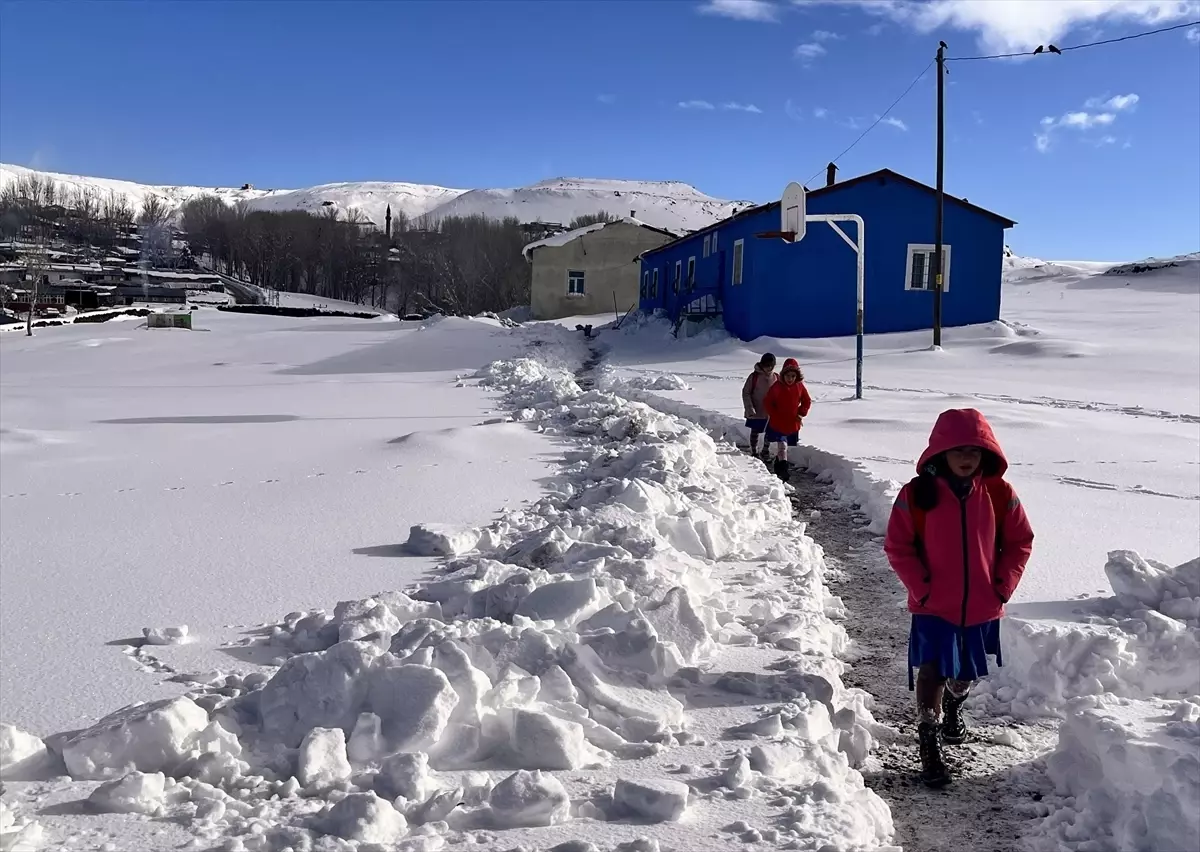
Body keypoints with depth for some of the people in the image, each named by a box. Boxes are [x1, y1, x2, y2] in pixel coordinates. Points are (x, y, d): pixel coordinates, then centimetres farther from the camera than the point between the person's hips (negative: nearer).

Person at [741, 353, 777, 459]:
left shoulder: (776, 378, 0)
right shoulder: (754, 376, -9)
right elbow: (746, 393, -7)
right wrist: (750, 409, -13)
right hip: (756, 412, -3)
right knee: (755, 432, 9)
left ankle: (765, 453, 26)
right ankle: (754, 452, 24)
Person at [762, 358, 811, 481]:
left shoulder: (800, 386, -1)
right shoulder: (777, 386, -12)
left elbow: (807, 401, 11)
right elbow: (767, 402, -6)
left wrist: (801, 414, 0)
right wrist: (775, 415, -12)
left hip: (793, 424, 4)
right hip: (778, 423, -4)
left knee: (783, 446, 16)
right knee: (782, 445, -15)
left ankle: (778, 467, 34)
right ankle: (783, 469, -20)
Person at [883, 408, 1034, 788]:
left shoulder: (1000, 494, -6)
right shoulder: (917, 494, -13)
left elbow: (1020, 542, 4)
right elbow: (897, 546, -7)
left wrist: (1003, 586, -4)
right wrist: (920, 588, -13)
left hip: (982, 607, 3)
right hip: (934, 607, -3)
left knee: (965, 674, 21)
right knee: (932, 672, -8)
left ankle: (954, 704, 53)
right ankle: (929, 742, 6)